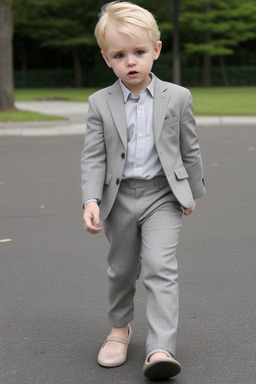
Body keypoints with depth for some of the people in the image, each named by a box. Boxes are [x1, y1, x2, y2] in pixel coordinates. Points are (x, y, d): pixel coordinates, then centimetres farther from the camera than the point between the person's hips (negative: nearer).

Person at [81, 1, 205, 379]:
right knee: (122, 269, 16)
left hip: (163, 195, -2)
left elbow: (189, 149, 6)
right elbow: (93, 157, -5)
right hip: (119, 196, 2)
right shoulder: (100, 103, -3)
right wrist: (91, 201, -17)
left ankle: (161, 349, -17)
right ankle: (120, 327, 40)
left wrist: (193, 191, 10)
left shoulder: (178, 97, -3)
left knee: (161, 267, -15)